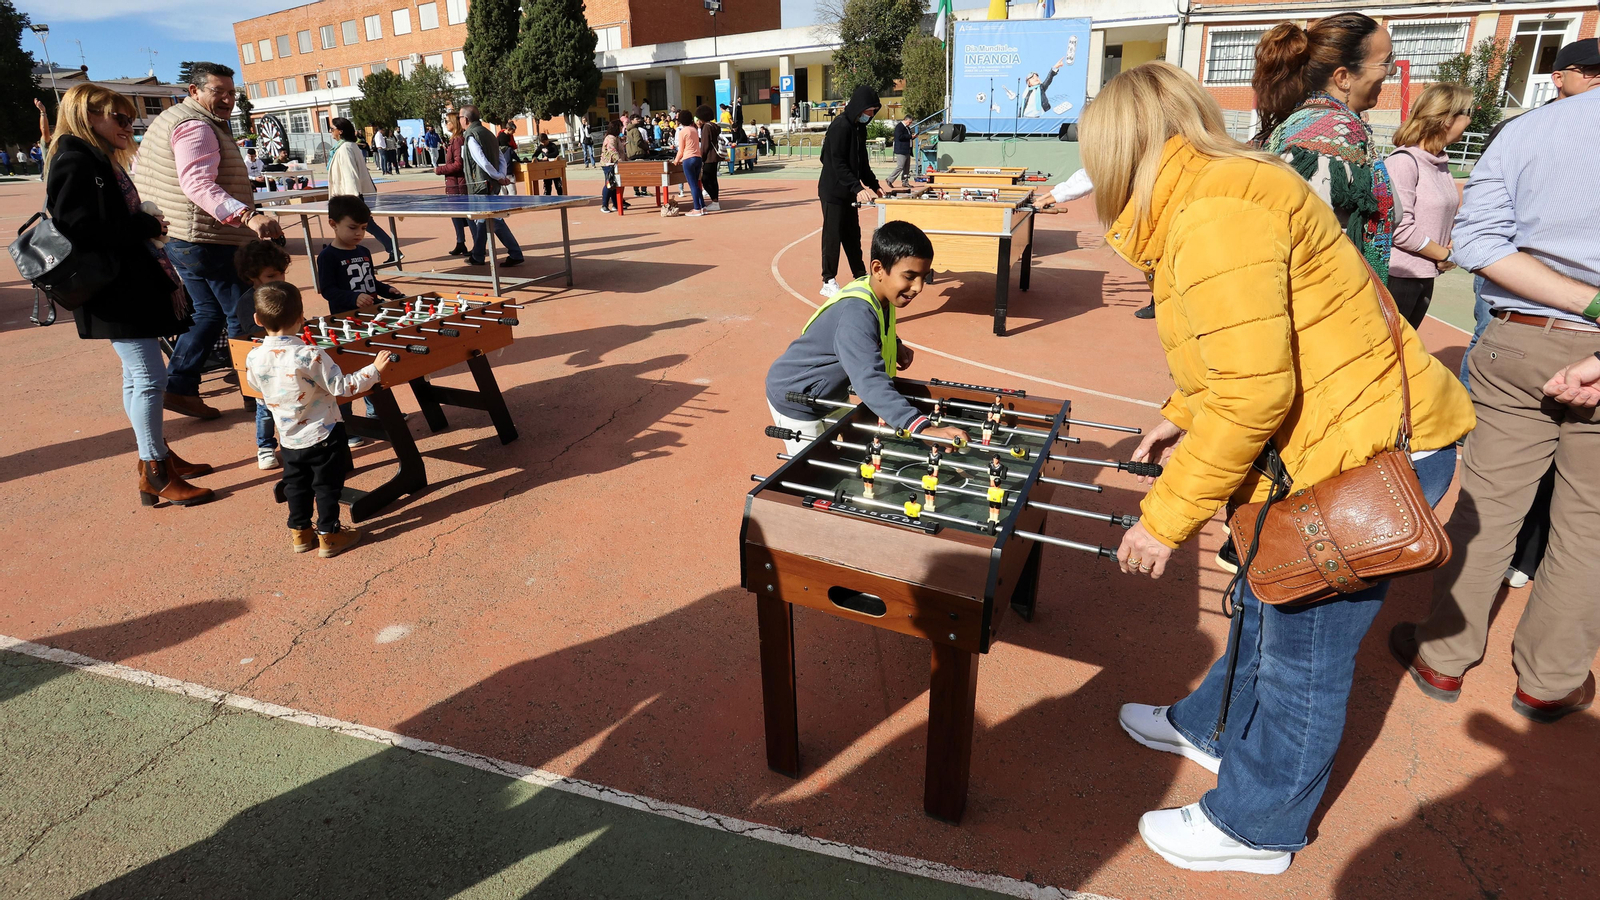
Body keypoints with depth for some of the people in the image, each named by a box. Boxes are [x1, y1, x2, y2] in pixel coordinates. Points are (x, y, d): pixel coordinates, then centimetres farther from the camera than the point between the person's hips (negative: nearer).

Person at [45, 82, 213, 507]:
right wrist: (149, 225, -13)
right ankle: (155, 476, -2)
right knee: (149, 377, -9)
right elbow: (83, 226, -22)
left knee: (139, 376, 15)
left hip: (132, 284, 10)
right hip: (113, 291, -10)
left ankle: (157, 456, 25)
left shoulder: (102, 161, 18)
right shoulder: (75, 161, -12)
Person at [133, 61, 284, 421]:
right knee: (245, 318, -3)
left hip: (180, 238, 11)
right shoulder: (196, 127, -17)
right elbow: (198, 185, -32)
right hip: (208, 240, -11)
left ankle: (178, 388, 19)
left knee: (209, 312, 18)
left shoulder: (171, 118, 18)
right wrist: (248, 215, -46)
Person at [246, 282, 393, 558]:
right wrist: (374, 369, -14)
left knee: (296, 484, 20)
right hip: (323, 435, -5)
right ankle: (329, 535, 17)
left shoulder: (254, 358, -9)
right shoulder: (309, 356, -25)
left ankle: (300, 533, 31)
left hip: (289, 439, 5)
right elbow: (342, 386, -21)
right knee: (327, 486, 9)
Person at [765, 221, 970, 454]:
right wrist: (923, 428, -59)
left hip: (829, 396, 9)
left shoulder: (875, 291, -9)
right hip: (797, 401, -9)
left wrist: (895, 346, -5)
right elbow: (871, 381, -49)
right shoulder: (857, 313, -36)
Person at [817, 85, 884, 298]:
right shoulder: (840, 126, -17)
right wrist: (858, 188, -29)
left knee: (853, 235, 14)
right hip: (833, 191, -8)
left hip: (848, 192, 8)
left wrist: (873, 184, 8)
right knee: (833, 236, -4)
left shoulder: (859, 128, 10)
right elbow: (838, 164, -23)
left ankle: (860, 276, 23)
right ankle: (829, 282, 3)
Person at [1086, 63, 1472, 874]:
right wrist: (1180, 415, 18)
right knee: (1265, 606, 24)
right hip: (1354, 431, 10)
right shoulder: (1218, 188, 9)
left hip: (1361, 455, -10)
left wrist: (1166, 518, -21)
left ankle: (1254, 829, 27)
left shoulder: (1214, 214, -23)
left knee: (1305, 650, 7)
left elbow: (1253, 393, -28)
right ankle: (1211, 727, 46)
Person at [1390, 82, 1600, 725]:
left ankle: (1444, 658, 19)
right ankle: (1548, 682, 23)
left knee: (1486, 501, 9)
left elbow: (1477, 242, -9)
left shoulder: (1526, 129, 2)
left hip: (1516, 343, 1)